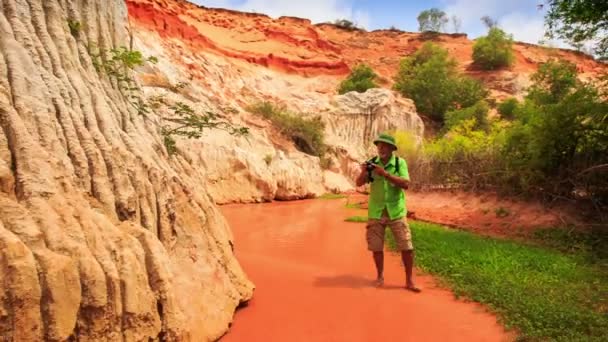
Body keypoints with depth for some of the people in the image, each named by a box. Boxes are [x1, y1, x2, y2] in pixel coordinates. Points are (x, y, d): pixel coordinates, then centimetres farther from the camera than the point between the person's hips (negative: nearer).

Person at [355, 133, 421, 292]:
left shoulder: (400, 162, -5)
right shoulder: (372, 163, -1)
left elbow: (405, 184, -17)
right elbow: (359, 183, -6)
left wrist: (386, 174, -27)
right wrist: (363, 172, -26)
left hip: (396, 212, -1)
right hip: (376, 212, 2)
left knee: (406, 247, -2)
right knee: (376, 247, 7)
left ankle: (409, 280, 14)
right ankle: (380, 276, 27)